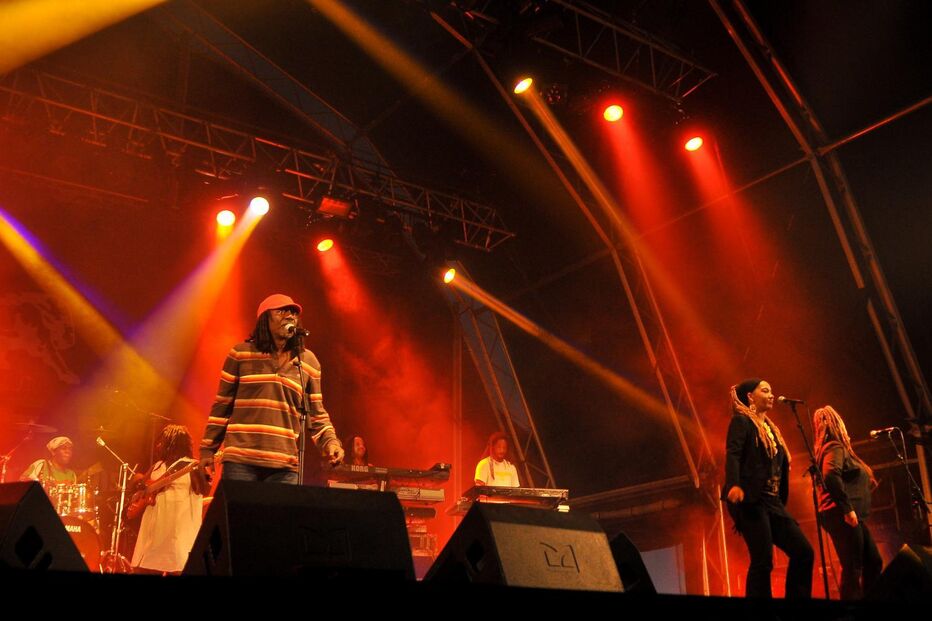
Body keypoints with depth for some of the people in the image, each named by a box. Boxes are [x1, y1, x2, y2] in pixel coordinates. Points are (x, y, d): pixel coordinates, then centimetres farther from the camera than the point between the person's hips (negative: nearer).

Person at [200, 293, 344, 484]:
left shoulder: (308, 361, 10)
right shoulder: (241, 354, 5)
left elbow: (316, 414, 13)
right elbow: (221, 406, 8)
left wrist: (330, 442, -4)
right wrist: (207, 449, 5)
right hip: (240, 461, -1)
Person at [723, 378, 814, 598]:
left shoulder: (770, 427, 23)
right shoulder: (741, 421, -1)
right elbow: (732, 454, -16)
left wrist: (781, 503, 14)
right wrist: (734, 485, -34)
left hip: (772, 502, 8)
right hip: (751, 501, -8)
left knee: (803, 552, 1)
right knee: (763, 561, -12)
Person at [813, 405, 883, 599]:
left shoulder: (838, 448, 22)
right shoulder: (835, 447, -9)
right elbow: (831, 476, -28)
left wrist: (868, 483, 15)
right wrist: (847, 508, -27)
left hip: (851, 517, 10)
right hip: (842, 516, -10)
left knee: (873, 563, 15)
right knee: (853, 568, -10)